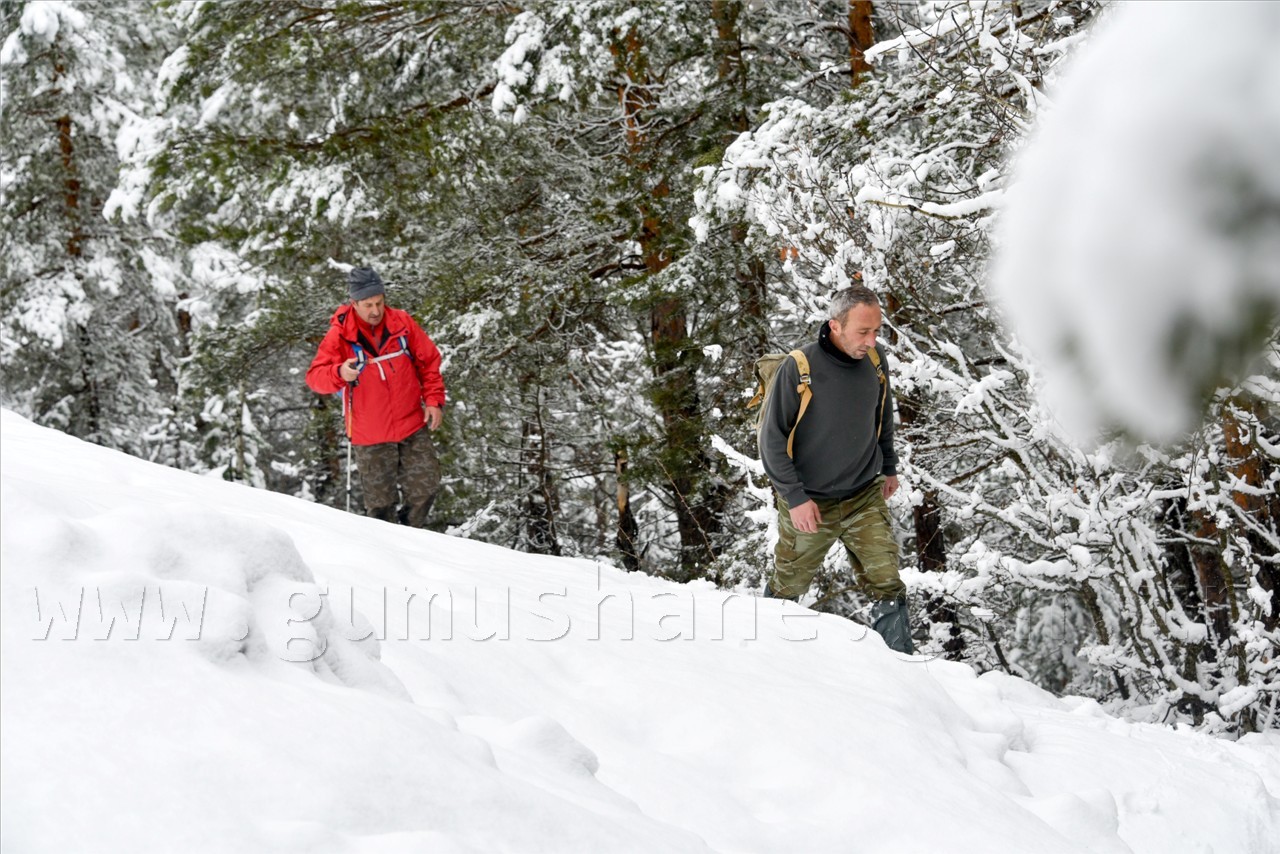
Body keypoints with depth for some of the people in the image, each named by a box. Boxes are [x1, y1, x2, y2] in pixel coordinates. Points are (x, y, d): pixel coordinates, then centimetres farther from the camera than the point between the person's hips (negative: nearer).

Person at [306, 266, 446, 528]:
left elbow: (429, 361, 8)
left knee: (426, 487, 6)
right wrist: (340, 373, -32)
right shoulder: (339, 334, -9)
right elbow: (315, 376, -11)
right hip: (370, 437, -2)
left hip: (413, 427, 2)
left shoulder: (402, 323, -2)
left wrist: (433, 399, -1)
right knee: (380, 501, 5)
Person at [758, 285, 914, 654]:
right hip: (810, 502, -3)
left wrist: (889, 467, 21)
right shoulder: (798, 368, -20)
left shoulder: (876, 362, -4)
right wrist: (795, 498, -16)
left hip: (866, 497, 3)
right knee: (789, 586, 13)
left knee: (887, 582, -4)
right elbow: (772, 439, -13)